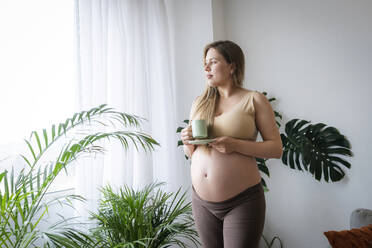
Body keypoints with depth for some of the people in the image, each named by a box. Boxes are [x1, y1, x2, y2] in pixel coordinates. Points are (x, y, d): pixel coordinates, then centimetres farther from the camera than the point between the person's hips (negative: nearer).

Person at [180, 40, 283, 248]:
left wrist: (236, 145, -19)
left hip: (242, 202, -4)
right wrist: (187, 141, -5)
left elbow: (276, 149, -6)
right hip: (202, 201, 5)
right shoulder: (199, 103, 10)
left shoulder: (254, 100, -3)